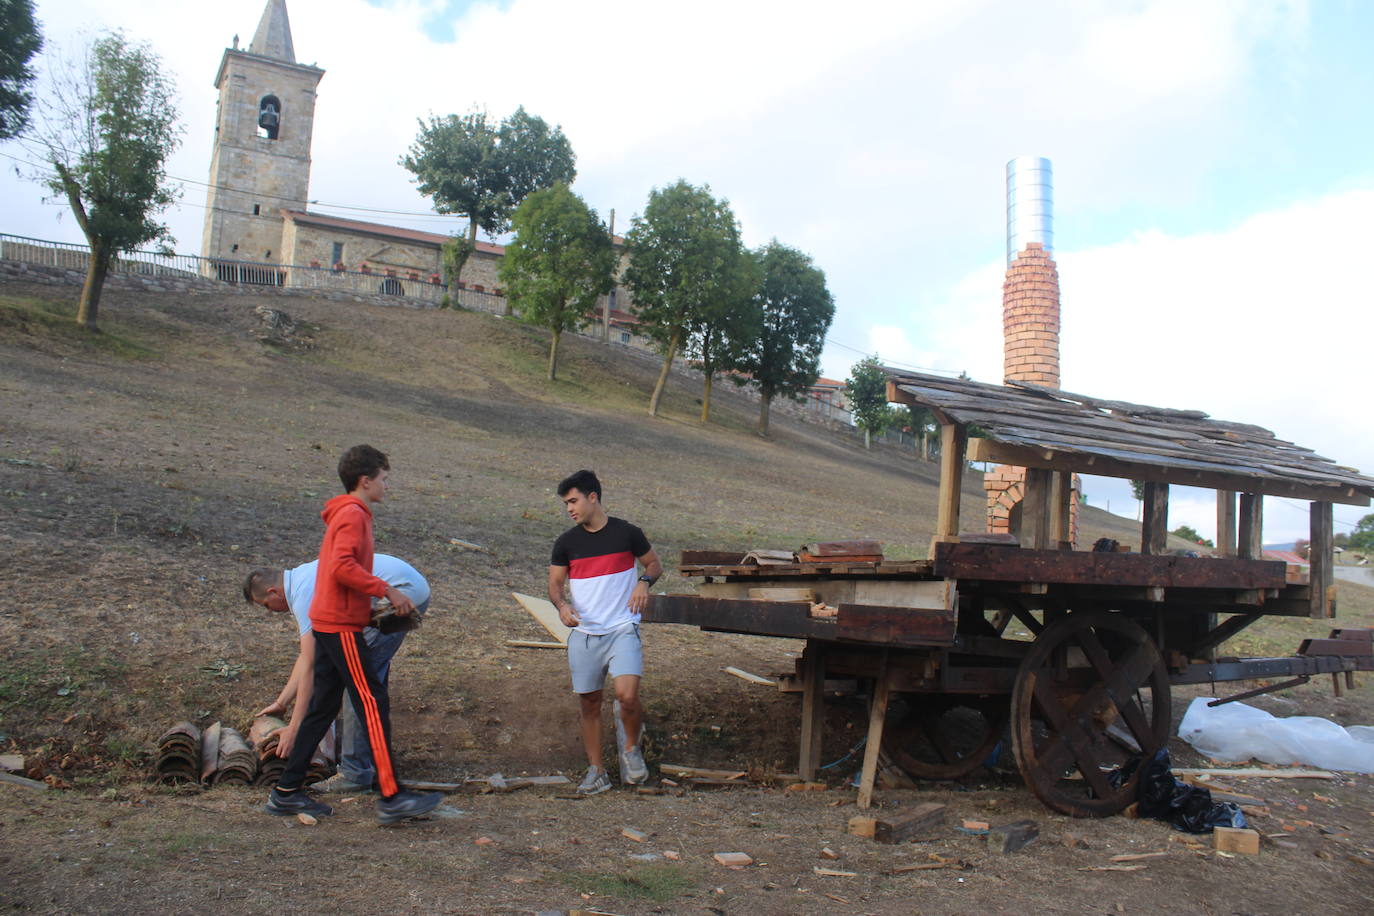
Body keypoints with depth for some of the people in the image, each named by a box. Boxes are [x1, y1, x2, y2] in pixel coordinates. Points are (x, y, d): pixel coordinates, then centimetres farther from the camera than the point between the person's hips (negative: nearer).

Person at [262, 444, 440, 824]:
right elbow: (342, 566, -25)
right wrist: (387, 590, -19)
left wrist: (385, 598, 12)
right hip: (341, 625, -10)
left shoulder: (346, 514, 19)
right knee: (374, 704, -9)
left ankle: (286, 791, 20)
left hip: (329, 622, 10)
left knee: (322, 707, 14)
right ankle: (391, 797, -9)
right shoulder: (353, 514, -12)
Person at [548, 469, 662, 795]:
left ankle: (631, 748, 11)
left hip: (623, 630, -3)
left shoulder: (627, 533, -3)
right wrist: (561, 604, -13)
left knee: (627, 694, -18)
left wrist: (645, 581, -12)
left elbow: (654, 564, 10)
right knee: (590, 703, 9)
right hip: (584, 634, 3)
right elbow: (555, 582, 8)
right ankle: (596, 771, 23)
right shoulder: (567, 542, 3)